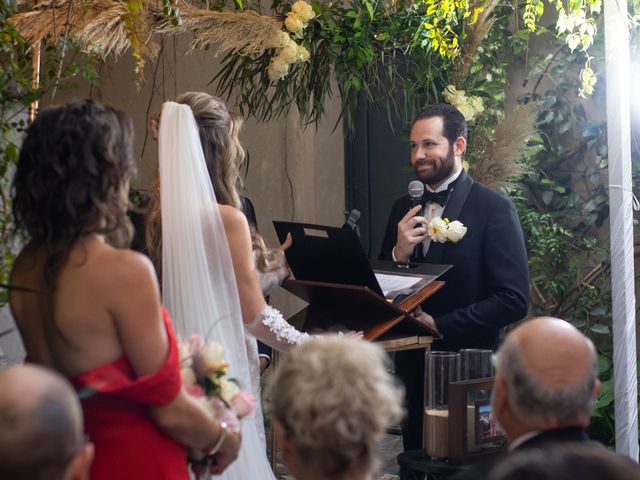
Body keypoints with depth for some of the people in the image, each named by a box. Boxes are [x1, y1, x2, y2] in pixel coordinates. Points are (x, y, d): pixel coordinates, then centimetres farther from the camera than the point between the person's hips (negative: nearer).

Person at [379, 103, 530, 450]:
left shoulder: (494, 209, -9)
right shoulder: (402, 210, 8)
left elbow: (514, 300, -15)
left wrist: (439, 326, -17)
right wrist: (399, 254, -9)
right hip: (413, 368, 5)